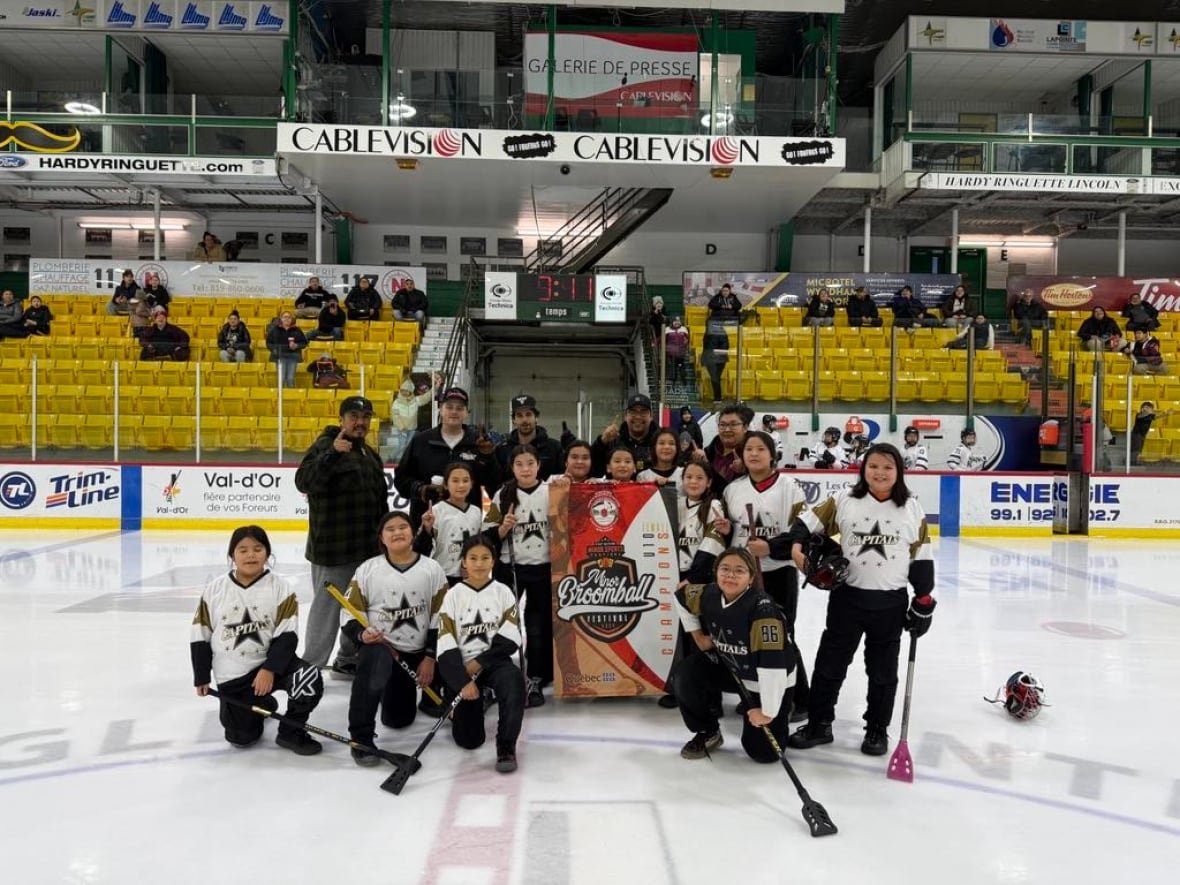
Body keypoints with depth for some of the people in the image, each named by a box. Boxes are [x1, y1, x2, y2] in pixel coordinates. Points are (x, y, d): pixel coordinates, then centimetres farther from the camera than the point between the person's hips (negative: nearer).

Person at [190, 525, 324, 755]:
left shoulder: (280, 587, -9)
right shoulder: (215, 588, -4)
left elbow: (287, 635, -12)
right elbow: (200, 635, 3)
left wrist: (270, 669, -22)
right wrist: (202, 677, 4)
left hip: (271, 661, -1)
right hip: (231, 675, 2)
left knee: (310, 680, -29)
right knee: (241, 737, -2)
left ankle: (291, 732, -2)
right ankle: (263, 705, 33)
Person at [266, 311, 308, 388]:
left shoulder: (297, 330, 6)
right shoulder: (275, 330, 4)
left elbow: (304, 342, 9)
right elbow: (269, 343, 9)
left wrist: (297, 345, -9)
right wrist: (274, 349, -9)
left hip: (293, 357, 1)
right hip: (280, 356, 0)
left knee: (291, 378, 0)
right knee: (281, 378, -5)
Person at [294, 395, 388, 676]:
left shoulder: (370, 453, 16)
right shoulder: (325, 445, -11)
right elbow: (303, 482, -27)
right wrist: (331, 453, -39)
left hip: (366, 547, 9)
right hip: (333, 546, -8)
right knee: (327, 605, -3)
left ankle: (349, 659, 31)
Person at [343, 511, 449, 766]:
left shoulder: (432, 569, -5)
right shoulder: (368, 569, -7)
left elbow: (440, 618, -1)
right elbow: (349, 613, -5)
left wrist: (430, 657, -6)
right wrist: (361, 634, -25)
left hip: (416, 654, 2)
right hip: (378, 645, -2)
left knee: (398, 719, 8)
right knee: (374, 666, -39)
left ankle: (394, 688, 43)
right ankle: (361, 738, -24)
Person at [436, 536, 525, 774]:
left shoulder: (503, 593, 1)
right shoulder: (453, 595, -2)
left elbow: (510, 640, -6)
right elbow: (446, 647, -9)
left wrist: (480, 662, -14)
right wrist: (462, 682, -19)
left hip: (494, 661, 0)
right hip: (462, 666, 0)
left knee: (515, 683, -35)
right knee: (469, 740, -5)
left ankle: (506, 746, -17)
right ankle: (466, 708, 30)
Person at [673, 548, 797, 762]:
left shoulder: (762, 608, -34)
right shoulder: (709, 595, -15)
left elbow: (773, 662, -35)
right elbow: (682, 595, 8)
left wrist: (768, 712, -30)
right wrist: (698, 634, 5)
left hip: (772, 683, -5)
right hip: (731, 669, 5)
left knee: (763, 752, -6)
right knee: (688, 674, -18)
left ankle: (781, 714, 26)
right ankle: (708, 733, 6)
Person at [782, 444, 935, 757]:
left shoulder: (912, 508, -1)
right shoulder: (843, 500, -4)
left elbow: (922, 556, 3)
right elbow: (809, 520, 0)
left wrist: (924, 599, 2)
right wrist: (796, 544, -19)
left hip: (890, 602, 0)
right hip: (847, 596, 0)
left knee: (883, 670, 13)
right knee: (830, 662, 8)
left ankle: (877, 729, 29)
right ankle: (818, 724, 22)